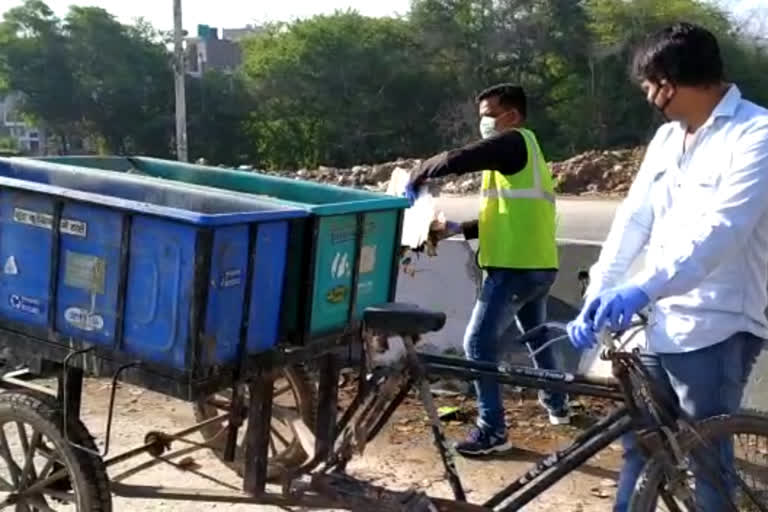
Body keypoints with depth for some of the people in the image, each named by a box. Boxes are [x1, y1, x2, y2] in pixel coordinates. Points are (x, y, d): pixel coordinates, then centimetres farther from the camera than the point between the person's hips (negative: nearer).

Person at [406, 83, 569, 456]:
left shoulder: (514, 142, -7)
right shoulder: (523, 152, 22)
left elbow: (457, 160, -20)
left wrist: (416, 178, -5)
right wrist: (459, 229, 13)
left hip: (515, 267, -10)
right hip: (539, 265, 10)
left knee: (479, 343, -7)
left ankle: (492, 430, -5)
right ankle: (556, 404, 44)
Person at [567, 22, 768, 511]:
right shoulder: (667, 138, 11)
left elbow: (720, 231, -27)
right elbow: (633, 219, 8)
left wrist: (642, 289, -38)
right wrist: (596, 295, -1)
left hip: (716, 330, -7)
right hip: (659, 323, 7)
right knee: (639, 446, 16)